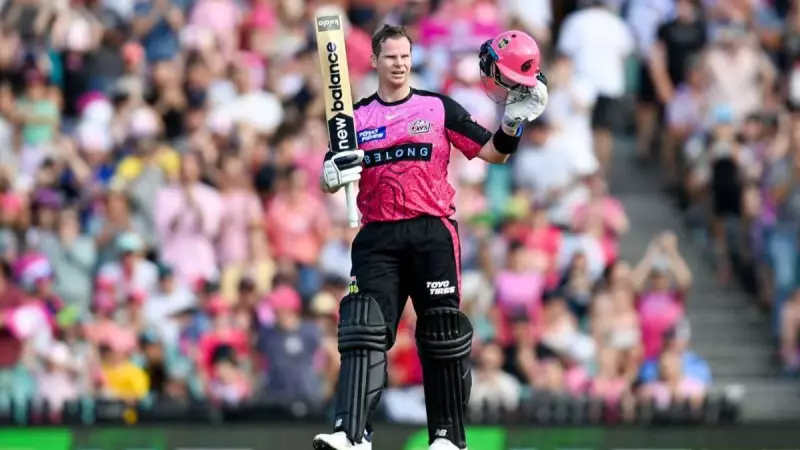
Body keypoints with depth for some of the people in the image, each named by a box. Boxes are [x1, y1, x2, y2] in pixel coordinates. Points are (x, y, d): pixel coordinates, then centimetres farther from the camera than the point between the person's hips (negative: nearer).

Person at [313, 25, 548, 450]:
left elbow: (492, 152, 7)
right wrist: (334, 175, -14)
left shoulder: (439, 108, 9)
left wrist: (513, 121, -10)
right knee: (364, 330, -14)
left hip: (432, 234, -1)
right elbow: (329, 182, 9)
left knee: (442, 335, 0)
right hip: (378, 239, 1)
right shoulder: (356, 117, 12)